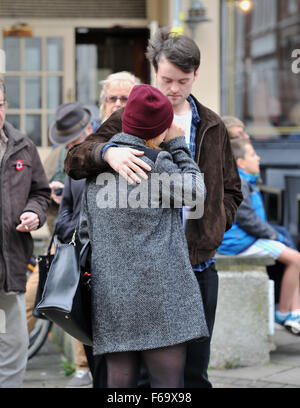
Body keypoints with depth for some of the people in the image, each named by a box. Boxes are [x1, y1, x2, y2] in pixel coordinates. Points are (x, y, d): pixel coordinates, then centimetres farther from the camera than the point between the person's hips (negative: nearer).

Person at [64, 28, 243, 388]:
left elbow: (231, 190, 21)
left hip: (199, 262, 3)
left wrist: (212, 229, 2)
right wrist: (108, 152, -28)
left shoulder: (212, 127, 13)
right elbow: (74, 160, -6)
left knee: (194, 370, 7)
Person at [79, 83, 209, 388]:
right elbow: (195, 193, 5)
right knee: (167, 382, -2)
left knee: (119, 383, 8)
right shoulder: (156, 162, -9)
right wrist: (178, 145, 12)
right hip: (159, 295, -6)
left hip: (110, 297, 6)